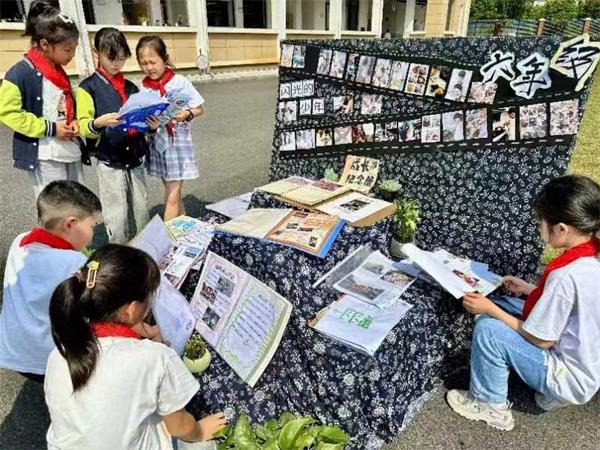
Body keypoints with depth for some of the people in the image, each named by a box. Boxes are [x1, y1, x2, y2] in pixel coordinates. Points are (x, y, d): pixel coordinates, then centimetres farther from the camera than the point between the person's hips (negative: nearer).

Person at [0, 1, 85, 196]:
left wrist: (73, 122, 4)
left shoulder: (59, 71, 12)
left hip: (71, 152, 8)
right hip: (45, 157, -8)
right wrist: (49, 129, -17)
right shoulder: (21, 73, -13)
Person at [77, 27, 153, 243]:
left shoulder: (131, 87, 13)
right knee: (116, 217, 0)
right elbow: (83, 126, -9)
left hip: (136, 159, 5)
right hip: (109, 163, -4)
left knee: (141, 211, 12)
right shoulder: (88, 87, -3)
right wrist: (99, 123, -30)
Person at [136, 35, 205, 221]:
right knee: (174, 195, 13)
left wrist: (187, 114, -19)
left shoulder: (179, 82, -7)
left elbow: (199, 109, 0)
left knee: (171, 197, -5)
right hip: (157, 143, 5)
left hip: (178, 142, -4)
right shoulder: (144, 87, 4)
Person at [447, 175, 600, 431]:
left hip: (572, 379, -9)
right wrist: (529, 290, 11)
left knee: (488, 329, -17)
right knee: (501, 307, 11)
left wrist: (490, 309, -15)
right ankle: (549, 388, 20)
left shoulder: (565, 276, -33)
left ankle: (490, 406, 6)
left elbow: (541, 340, -21)